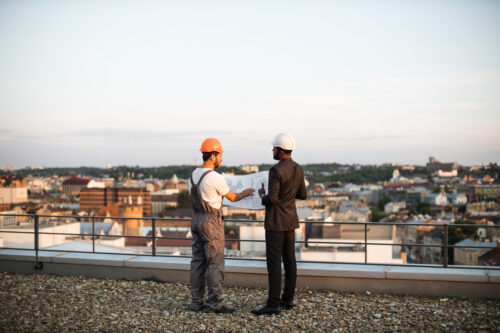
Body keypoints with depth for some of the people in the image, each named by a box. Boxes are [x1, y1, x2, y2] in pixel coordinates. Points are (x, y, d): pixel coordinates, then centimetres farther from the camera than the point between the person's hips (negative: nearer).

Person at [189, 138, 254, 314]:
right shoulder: (216, 178, -18)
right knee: (215, 263, -2)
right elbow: (233, 198, -4)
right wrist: (245, 193, 17)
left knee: (198, 262, 10)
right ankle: (214, 303, 1)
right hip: (212, 223, -8)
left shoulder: (193, 175, 8)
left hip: (197, 220, 8)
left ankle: (197, 302, 13)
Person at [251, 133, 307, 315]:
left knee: (273, 261, -7)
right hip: (290, 220, 8)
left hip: (276, 222, -8)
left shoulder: (276, 170, -19)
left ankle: (273, 304, -7)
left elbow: (272, 199, -23)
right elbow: (302, 195, 14)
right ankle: (287, 300, 16)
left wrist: (263, 196, -2)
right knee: (289, 259, 10)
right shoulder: (298, 169, 6)